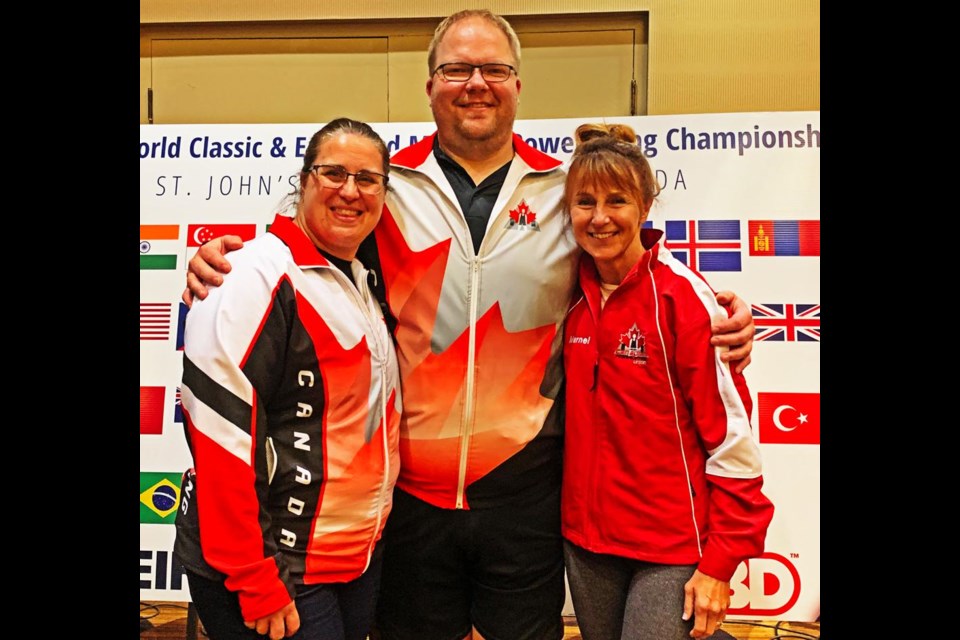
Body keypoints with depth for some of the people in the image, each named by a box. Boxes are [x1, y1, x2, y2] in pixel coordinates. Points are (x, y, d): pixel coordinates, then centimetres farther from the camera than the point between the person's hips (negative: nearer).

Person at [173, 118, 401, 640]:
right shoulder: (260, 278, -18)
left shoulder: (360, 281, 9)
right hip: (275, 567, -8)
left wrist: (372, 527, 13)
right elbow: (218, 435, -22)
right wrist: (252, 582, -20)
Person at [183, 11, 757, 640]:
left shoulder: (565, 192, 2)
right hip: (412, 487, 0)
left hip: (525, 486, 1)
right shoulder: (387, 188, 0)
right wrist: (223, 263, -9)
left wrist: (720, 319, -5)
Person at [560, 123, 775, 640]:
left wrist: (721, 560, -12)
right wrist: (571, 513, 7)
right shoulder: (570, 293, 0)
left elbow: (732, 434, -13)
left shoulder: (682, 295, -15)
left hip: (673, 547, -5)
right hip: (586, 539, 5)